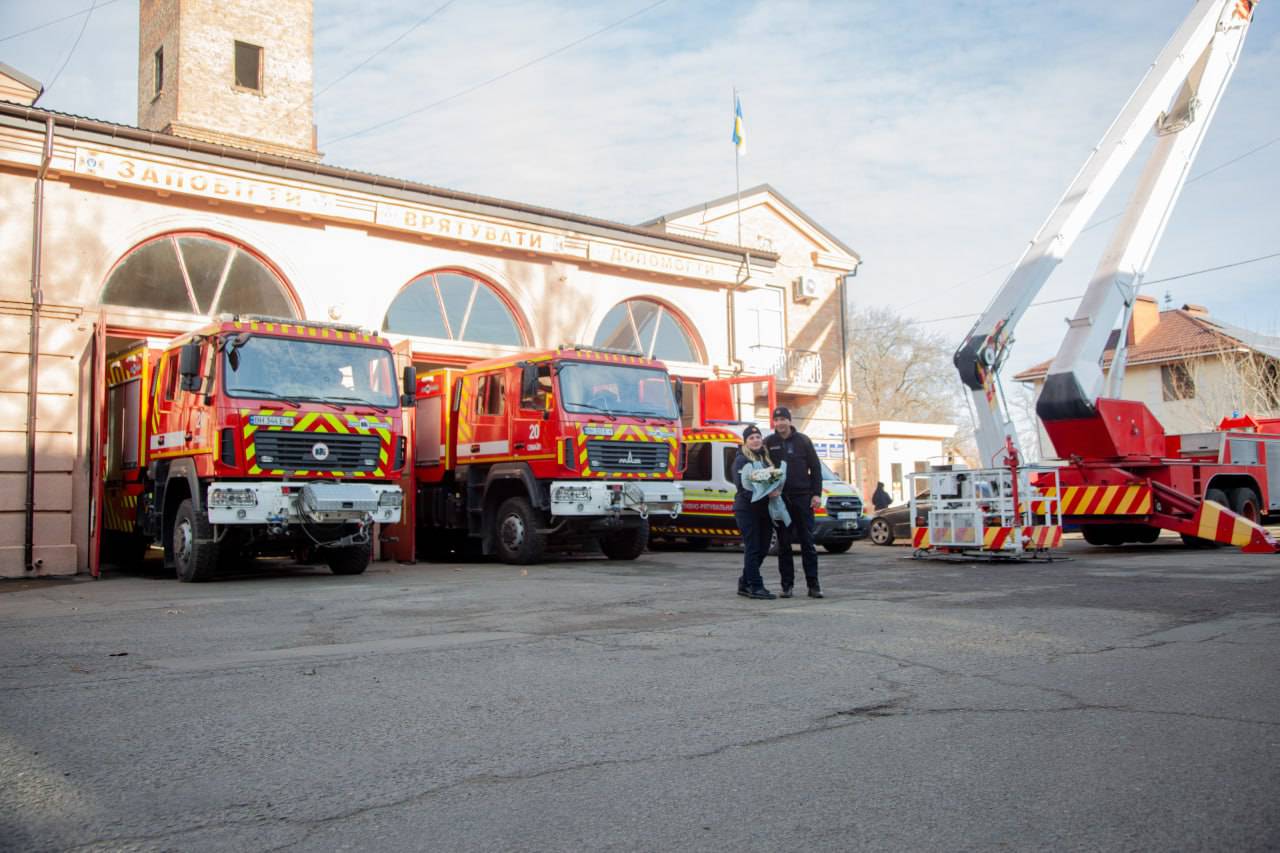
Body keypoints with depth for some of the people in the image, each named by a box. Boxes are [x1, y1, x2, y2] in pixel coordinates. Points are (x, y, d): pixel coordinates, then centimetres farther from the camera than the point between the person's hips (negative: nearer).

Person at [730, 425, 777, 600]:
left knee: (762, 549, 9)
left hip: (764, 509, 7)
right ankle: (755, 587, -5)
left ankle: (745, 583, 21)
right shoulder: (741, 460, -5)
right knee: (753, 548, -7)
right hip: (747, 509, -7)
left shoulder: (766, 458, 17)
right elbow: (743, 486, -16)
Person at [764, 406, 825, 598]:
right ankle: (787, 585, 9)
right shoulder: (769, 443, 4)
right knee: (784, 544, 3)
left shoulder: (802, 440, 4)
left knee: (807, 542, -1)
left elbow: (815, 467, 5)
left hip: (803, 497, -1)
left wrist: (817, 494, -3)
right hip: (780, 499, 1)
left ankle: (813, 585, 3)